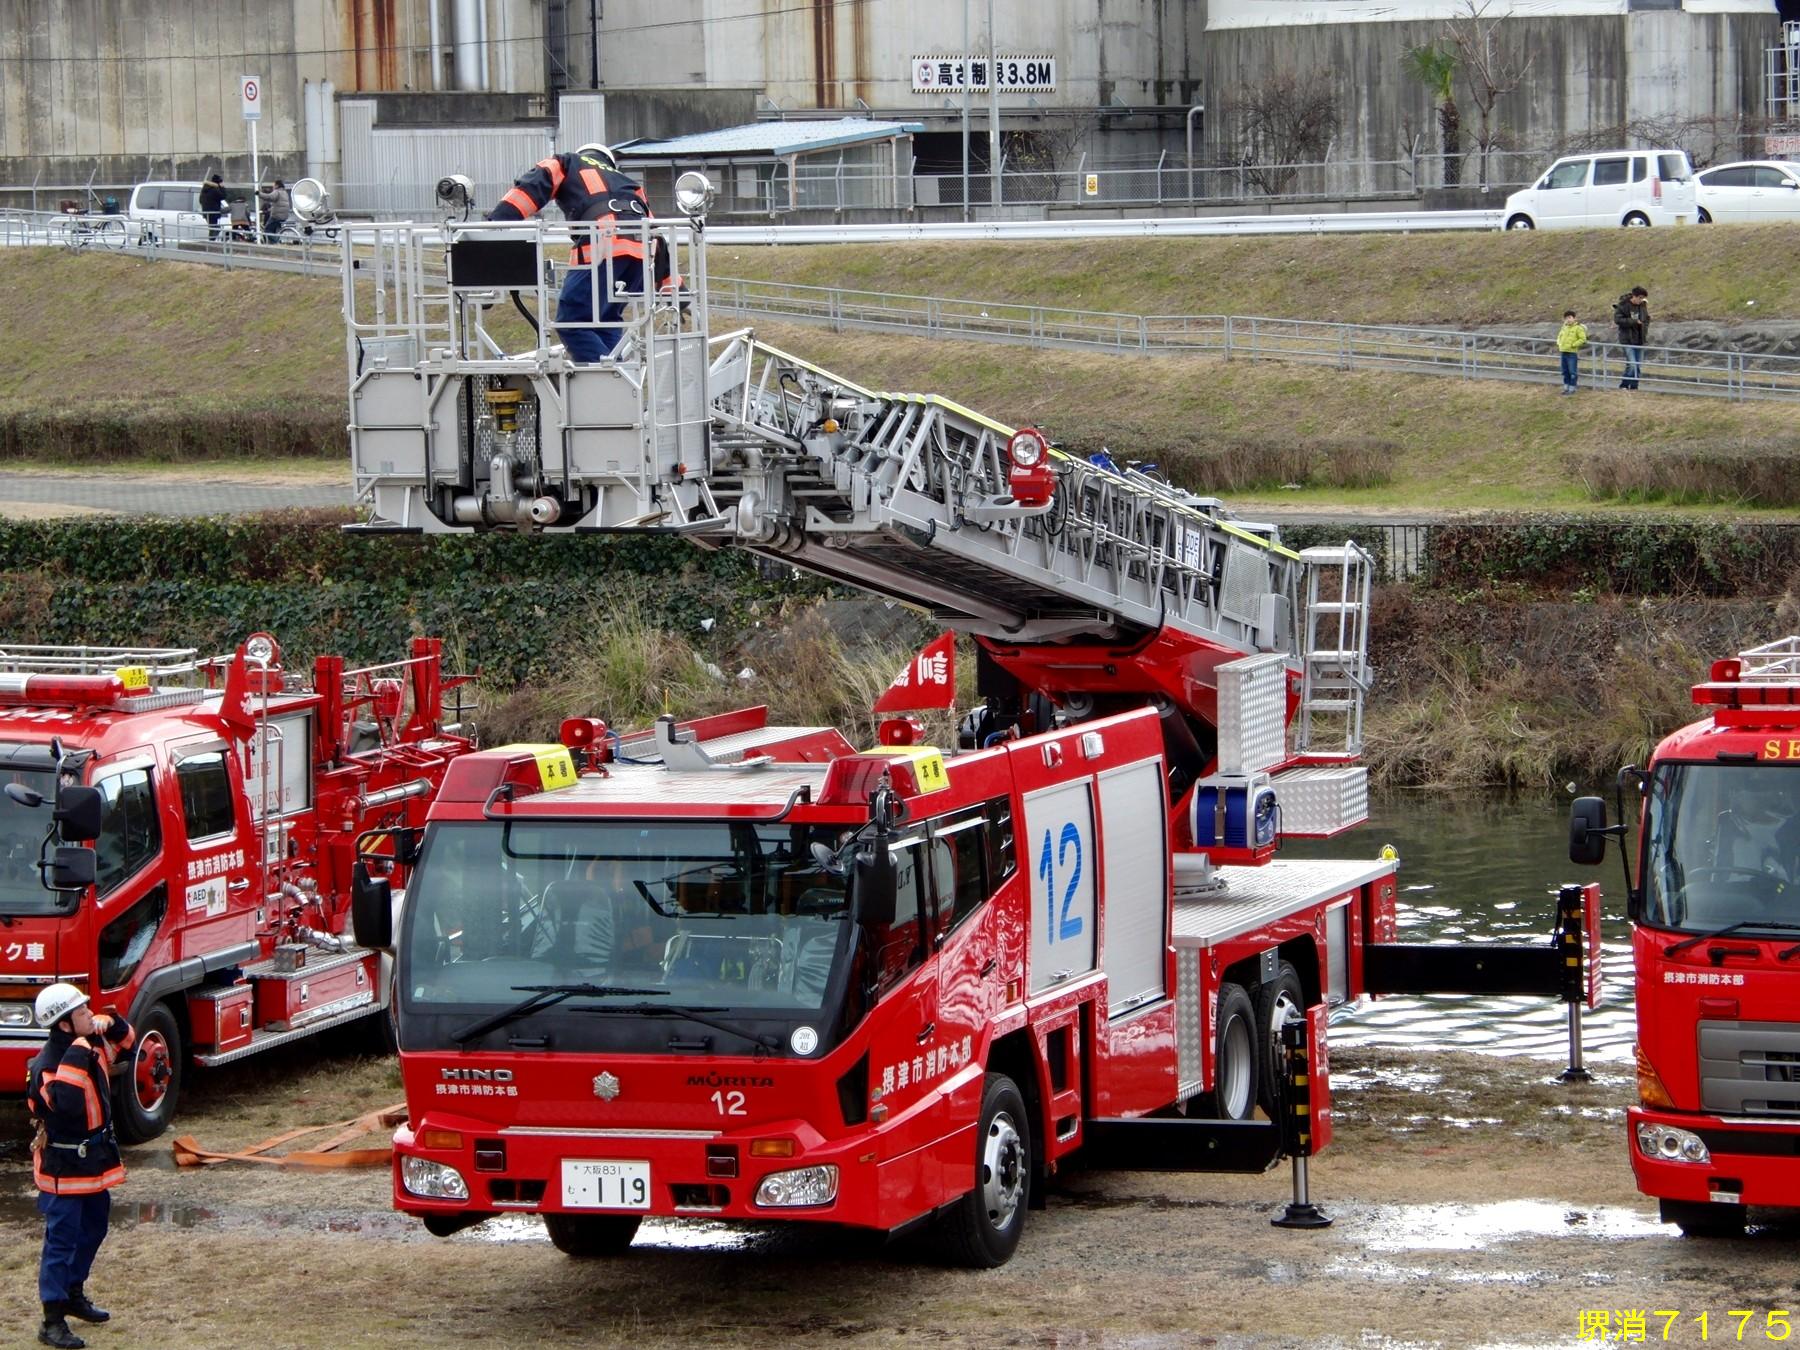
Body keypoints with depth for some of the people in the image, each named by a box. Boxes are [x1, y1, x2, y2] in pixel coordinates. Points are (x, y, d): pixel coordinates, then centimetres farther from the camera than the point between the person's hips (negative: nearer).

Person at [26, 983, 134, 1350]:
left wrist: (109, 1022, -4)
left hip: (96, 1160, 9)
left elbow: (126, 1038, 18)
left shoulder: (91, 1044, 0)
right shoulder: (47, 1065, -25)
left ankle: (74, 1294, 38)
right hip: (64, 1167, -9)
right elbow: (67, 1103, -42)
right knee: (61, 1240, -6)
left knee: (93, 1230, 21)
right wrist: (76, 1057, -39)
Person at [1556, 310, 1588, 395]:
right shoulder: (1564, 327, 12)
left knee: (1572, 372, -3)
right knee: (1565, 371, 13)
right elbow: (1559, 336, 26)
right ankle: (1566, 387, 22)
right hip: (1564, 352, 7)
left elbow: (1583, 339, -12)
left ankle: (1572, 388, 3)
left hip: (1572, 353, -7)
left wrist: (1573, 345, -15)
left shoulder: (1578, 328, -9)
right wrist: (1559, 344, 8)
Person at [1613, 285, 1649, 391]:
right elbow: (1617, 319, -19)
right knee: (1632, 365, -13)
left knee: (1638, 366, 7)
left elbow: (1647, 319, 21)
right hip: (1628, 341, -6)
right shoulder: (1623, 305, -11)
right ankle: (1623, 386, 3)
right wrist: (1634, 322, -20)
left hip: (1639, 340, 6)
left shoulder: (1642, 306, 6)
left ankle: (1634, 387, 16)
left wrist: (1645, 330, 3)